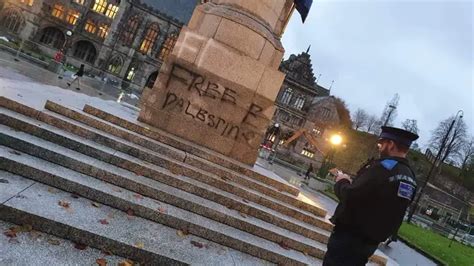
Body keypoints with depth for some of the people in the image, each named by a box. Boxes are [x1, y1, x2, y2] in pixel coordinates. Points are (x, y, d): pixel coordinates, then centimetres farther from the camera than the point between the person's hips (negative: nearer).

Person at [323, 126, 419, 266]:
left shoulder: (384, 166, -19)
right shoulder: (411, 179, 7)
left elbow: (349, 197, -23)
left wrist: (341, 182, -3)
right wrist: (350, 181, 12)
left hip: (349, 237, -8)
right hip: (370, 242, 8)